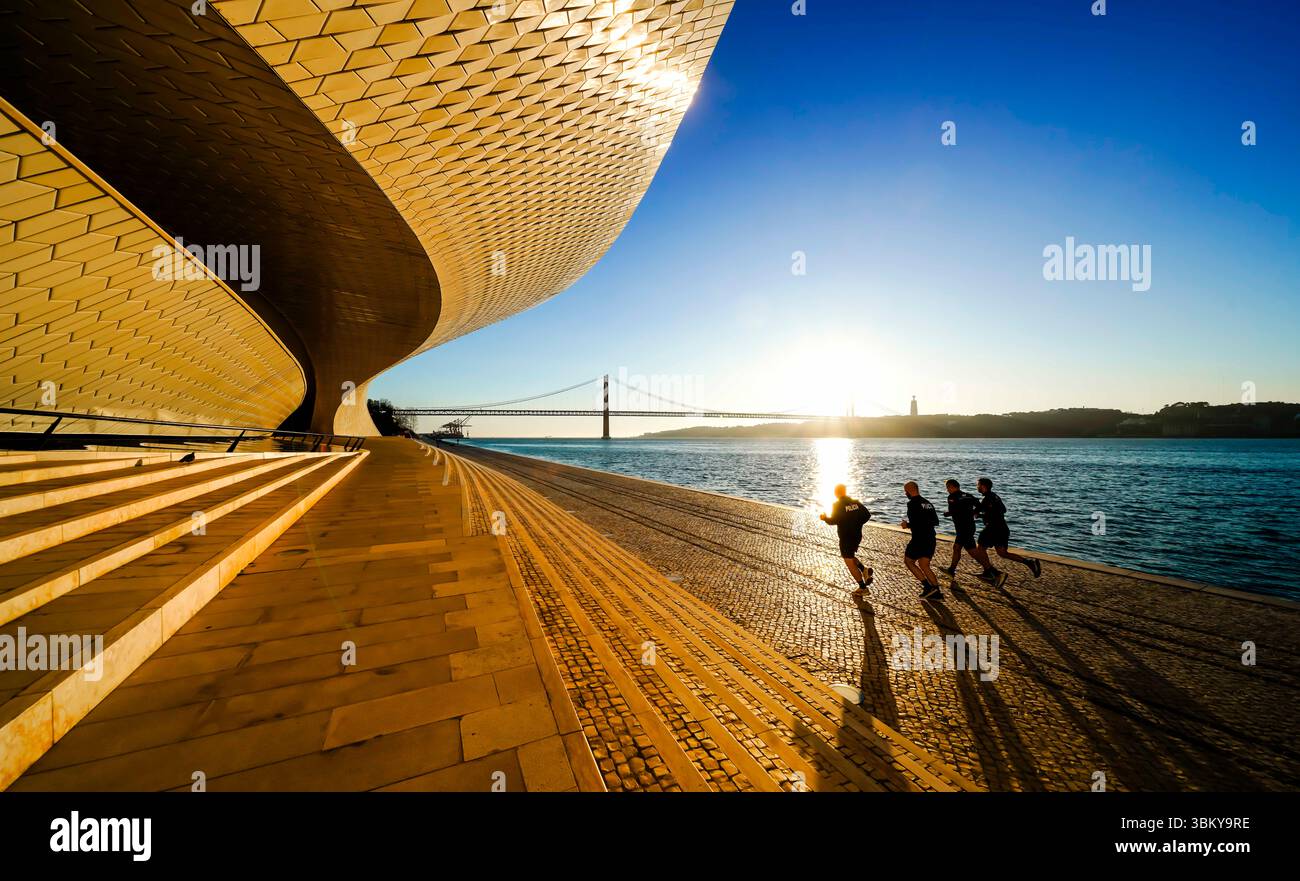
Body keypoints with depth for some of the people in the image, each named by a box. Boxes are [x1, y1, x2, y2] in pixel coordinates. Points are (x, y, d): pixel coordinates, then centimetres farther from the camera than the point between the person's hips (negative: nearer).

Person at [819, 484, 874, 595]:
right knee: (850, 557, 27)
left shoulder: (837, 504, -13)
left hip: (846, 538, -7)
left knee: (849, 563, 5)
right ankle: (864, 569, 6)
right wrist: (857, 524, 13)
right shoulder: (855, 502, 5)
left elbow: (834, 520, -21)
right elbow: (867, 514, 3)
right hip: (857, 535, 7)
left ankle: (862, 587, 8)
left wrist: (825, 518, -2)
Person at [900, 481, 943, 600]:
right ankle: (937, 592, 11)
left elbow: (915, 523, -22)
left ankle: (928, 586, 2)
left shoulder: (912, 503, -13)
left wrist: (907, 525, -4)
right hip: (931, 539, 8)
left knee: (908, 561, 9)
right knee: (924, 566, 15)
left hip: (919, 539, -8)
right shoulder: (928, 503, 13)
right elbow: (936, 521, 16)